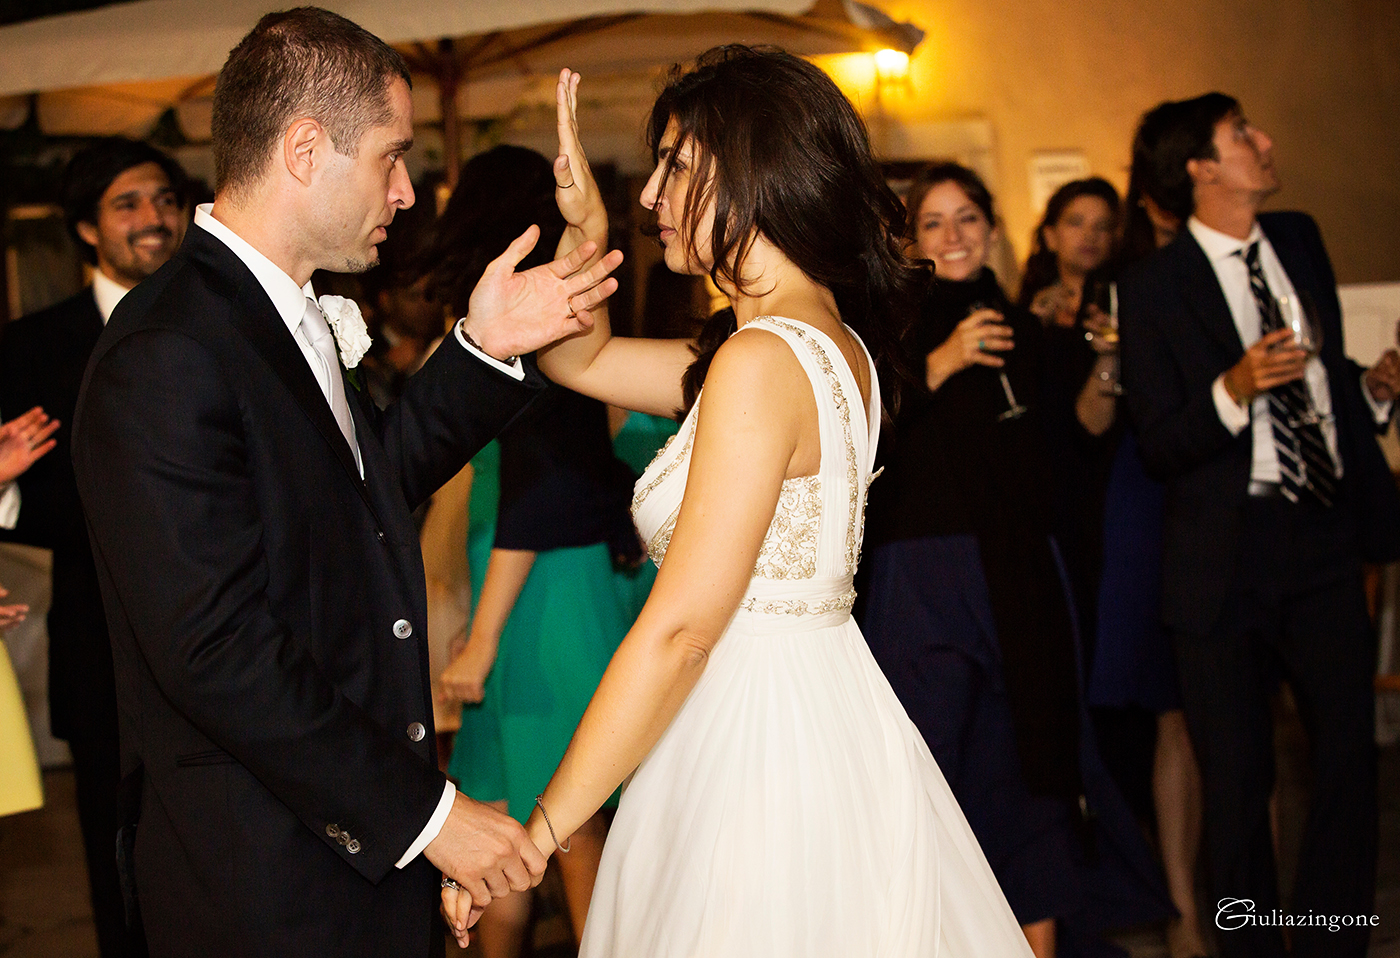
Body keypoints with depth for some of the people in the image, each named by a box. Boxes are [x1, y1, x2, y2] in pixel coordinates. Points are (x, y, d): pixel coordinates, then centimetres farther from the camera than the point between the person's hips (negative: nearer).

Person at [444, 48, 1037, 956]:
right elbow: (580, 360, 20)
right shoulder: (835, 343, 9)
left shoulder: (761, 362, -20)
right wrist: (585, 226, 4)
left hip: (760, 742, -9)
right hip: (828, 714, 9)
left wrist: (540, 827, -18)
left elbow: (680, 630, -23)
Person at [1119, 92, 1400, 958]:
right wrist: (1233, 392, -25)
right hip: (1229, 554, -4)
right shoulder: (1154, 287, -7)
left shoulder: (1302, 241, 11)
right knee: (1240, 779, 5)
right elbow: (1159, 447, -9)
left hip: (1327, 537, 5)